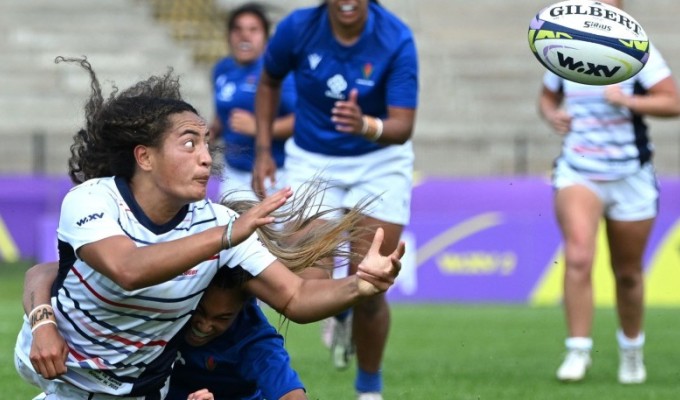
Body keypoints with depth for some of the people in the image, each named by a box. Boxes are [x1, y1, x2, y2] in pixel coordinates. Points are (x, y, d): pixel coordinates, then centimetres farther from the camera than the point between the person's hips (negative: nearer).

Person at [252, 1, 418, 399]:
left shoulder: (396, 39, -22)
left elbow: (403, 126, -27)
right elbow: (270, 82, 6)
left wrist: (366, 126, -48)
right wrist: (263, 149, 1)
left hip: (379, 163, -1)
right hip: (313, 161, 1)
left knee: (368, 290, -3)